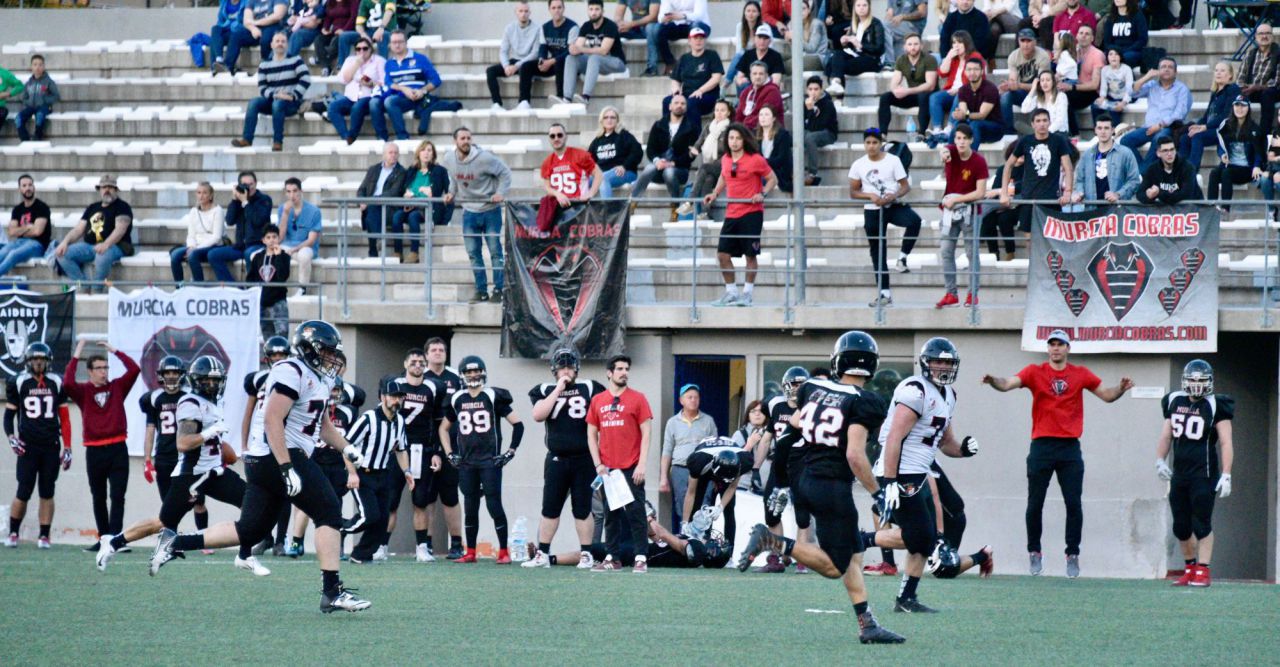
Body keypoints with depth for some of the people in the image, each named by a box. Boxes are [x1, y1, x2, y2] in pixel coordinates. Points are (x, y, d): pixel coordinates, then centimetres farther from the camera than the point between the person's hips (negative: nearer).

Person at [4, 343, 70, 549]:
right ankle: (13, 534, 8)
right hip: (28, 447, -2)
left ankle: (44, 536, 8)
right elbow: (9, 415, 6)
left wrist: (67, 448, 6)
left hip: (51, 447, 2)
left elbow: (64, 418, 10)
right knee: (23, 492, -5)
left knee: (47, 493, 3)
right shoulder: (18, 383, 2)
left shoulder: (56, 383, 7)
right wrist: (11, 438, -11)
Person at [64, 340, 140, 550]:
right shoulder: (83, 391, 3)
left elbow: (134, 369, -3)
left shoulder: (117, 387, 7)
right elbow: (68, 383, -17)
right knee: (99, 498, 10)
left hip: (117, 449, 0)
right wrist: (76, 356, -11)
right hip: (94, 451, 0)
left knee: (117, 497, -8)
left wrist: (114, 351, -1)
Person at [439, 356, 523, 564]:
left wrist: (510, 452, -5)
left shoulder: (493, 397, -4)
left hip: (490, 461, -4)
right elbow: (443, 428, 23)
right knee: (470, 508, 7)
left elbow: (517, 424, -2)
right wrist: (449, 454, 13)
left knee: (494, 506, -8)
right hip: (466, 463, 4)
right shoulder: (457, 400, 10)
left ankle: (504, 552, -3)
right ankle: (470, 553, 14)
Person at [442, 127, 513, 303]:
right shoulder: (450, 160, -4)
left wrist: (501, 193, -19)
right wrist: (451, 193, 3)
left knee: (495, 251, 0)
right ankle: (481, 290, 14)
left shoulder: (484, 158, -20)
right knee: (473, 253, 5)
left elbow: (505, 172, -10)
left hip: (490, 210, -4)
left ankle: (498, 289, 7)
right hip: (469, 211, 4)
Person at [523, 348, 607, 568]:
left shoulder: (590, 389, 2)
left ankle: (586, 555, 8)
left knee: (582, 509, 2)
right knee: (550, 509, 4)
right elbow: (538, 415, -11)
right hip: (557, 460, 2)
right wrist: (558, 390, -12)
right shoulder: (545, 391, 6)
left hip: (583, 460, -2)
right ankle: (542, 554, 9)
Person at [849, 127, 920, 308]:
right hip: (872, 211, 2)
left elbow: (905, 186, -3)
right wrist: (870, 195, -16)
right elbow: (853, 192, 3)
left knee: (914, 221, -33)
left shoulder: (893, 161, -3)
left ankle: (902, 258, -16)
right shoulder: (859, 165, 2)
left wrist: (894, 196, -24)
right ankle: (884, 293, 12)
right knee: (878, 253, 5)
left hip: (894, 206, -2)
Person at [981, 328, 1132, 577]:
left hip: (1069, 447, 1)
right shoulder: (1035, 372, 2)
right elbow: (1008, 384, -11)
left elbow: (1107, 395, 12)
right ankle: (1034, 552, 17)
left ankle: (1073, 554, 8)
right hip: (1042, 445, -1)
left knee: (1074, 503, -2)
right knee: (1035, 504, 3)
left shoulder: (1080, 374, 8)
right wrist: (993, 381, -33)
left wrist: (1121, 388, -9)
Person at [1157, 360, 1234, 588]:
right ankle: (1190, 567, 22)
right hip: (1179, 473, 6)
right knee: (1181, 526, 9)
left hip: (1204, 473, -6)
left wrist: (1226, 475, -14)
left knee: (1201, 524, -6)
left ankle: (1203, 571, -1)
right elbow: (1166, 436, 19)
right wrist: (1160, 460, 4)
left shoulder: (1215, 406, -6)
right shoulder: (1175, 402, 11)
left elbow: (1226, 443, -8)